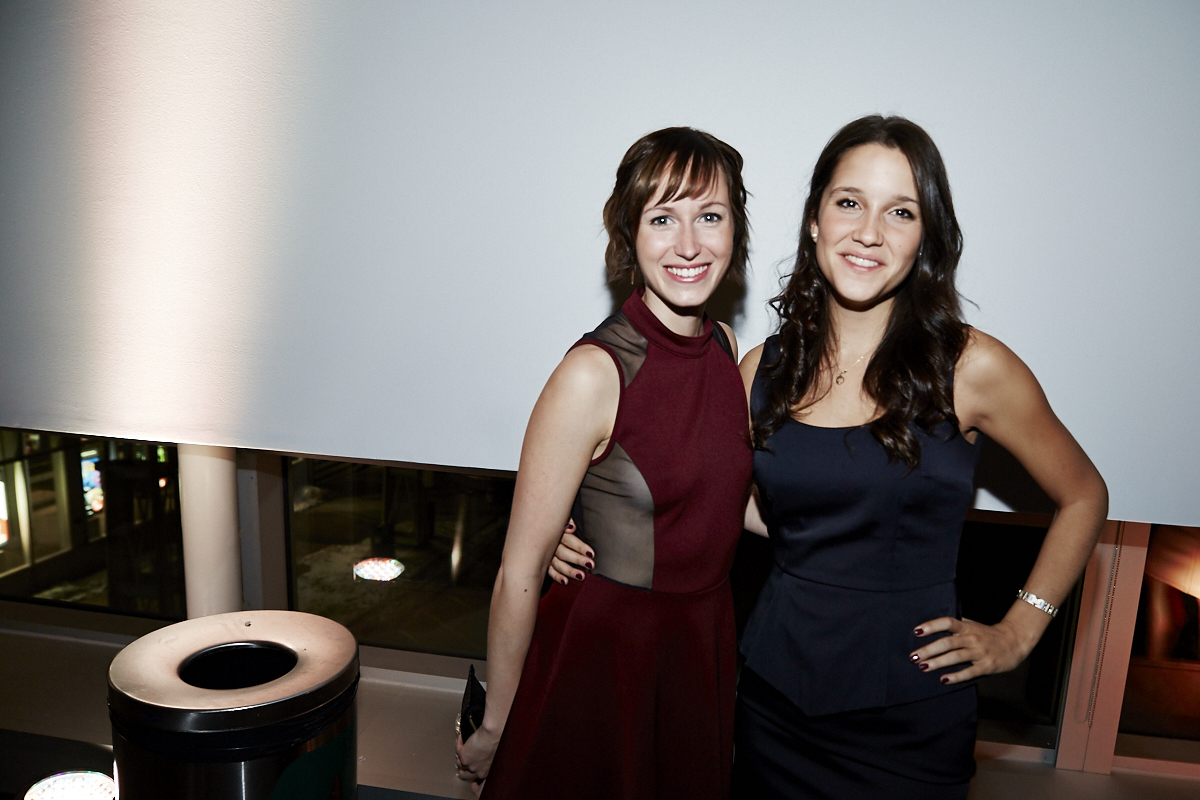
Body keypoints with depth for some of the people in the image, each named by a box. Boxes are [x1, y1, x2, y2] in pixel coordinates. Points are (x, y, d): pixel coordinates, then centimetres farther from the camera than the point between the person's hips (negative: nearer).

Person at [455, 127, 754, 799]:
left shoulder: (725, 346, -2)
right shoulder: (594, 374, -23)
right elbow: (520, 571, -18)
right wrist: (494, 730, -10)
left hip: (705, 651, 6)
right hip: (602, 660, -6)